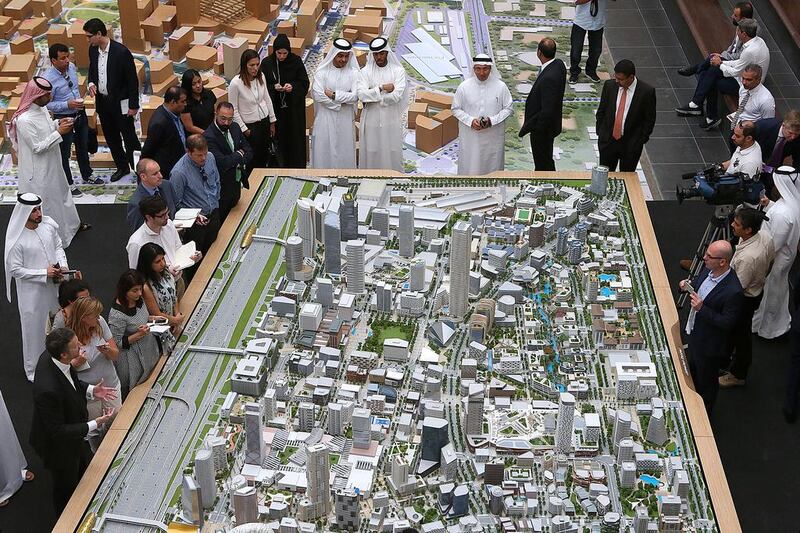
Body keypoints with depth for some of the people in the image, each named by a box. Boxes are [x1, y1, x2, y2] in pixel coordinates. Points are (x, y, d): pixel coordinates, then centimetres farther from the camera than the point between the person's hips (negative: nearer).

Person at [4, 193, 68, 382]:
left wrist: (63, 264, -10)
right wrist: (44, 273, -22)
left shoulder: (48, 224, -8)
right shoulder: (16, 239, -24)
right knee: (34, 327, 10)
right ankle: (33, 369, 30)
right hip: (32, 291, -5)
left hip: (53, 285, 5)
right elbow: (15, 270, -18)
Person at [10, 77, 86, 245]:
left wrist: (58, 123, -5)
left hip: (51, 164, 9)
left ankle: (71, 225, 47)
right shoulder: (24, 120, -32)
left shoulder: (41, 108, -5)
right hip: (38, 171, -9)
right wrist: (59, 132, -27)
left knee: (61, 192, 26)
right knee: (45, 201, 9)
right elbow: (37, 147, -27)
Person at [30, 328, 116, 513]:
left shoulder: (50, 357, -19)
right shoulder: (48, 389, -44)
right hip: (59, 447, -8)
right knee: (67, 487, 21)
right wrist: (94, 424, -32)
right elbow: (57, 431, -32)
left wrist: (91, 390, -10)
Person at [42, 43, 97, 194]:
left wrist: (79, 99, 8)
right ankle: (68, 184, 30)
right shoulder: (48, 78, -27)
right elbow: (47, 104, -21)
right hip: (63, 118, -7)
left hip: (80, 113, 7)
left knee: (83, 147, 25)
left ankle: (87, 176, 46)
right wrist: (67, 105, -28)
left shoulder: (72, 67, -7)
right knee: (64, 153, 12)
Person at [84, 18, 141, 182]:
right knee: (111, 137, 17)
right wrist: (91, 83, -5)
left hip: (120, 102, -7)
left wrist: (133, 105, -14)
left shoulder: (121, 52, -22)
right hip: (102, 101, 7)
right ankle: (122, 167, 33)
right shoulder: (93, 50, -1)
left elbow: (132, 80, -16)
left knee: (129, 137, 2)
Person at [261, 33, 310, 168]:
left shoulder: (296, 61, -6)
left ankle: (297, 169, 15)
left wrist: (293, 86, -20)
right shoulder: (266, 63, -5)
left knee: (295, 138, 4)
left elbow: (305, 83, -1)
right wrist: (274, 87, -20)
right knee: (278, 139, 4)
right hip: (275, 109, 0)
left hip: (294, 108, 0)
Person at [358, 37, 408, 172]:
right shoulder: (365, 72, 0)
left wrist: (373, 96, -10)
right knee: (371, 152, 5)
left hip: (391, 120, -1)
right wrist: (381, 88, -16)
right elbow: (362, 95, -13)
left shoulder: (398, 71, -3)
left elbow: (396, 96, -15)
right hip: (372, 119, 1)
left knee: (392, 153, 5)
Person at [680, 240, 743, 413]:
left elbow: (727, 323, -28)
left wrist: (702, 309, -35)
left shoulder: (733, 291, -36)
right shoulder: (709, 270, -12)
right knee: (693, 372, 31)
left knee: (706, 381, 18)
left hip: (710, 345, -8)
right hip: (695, 334, 8)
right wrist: (689, 285, -11)